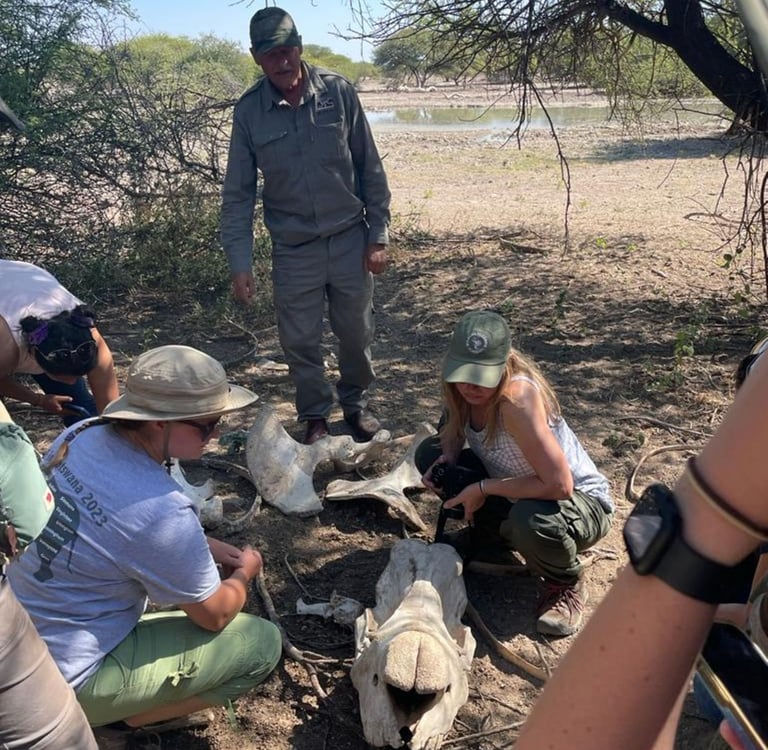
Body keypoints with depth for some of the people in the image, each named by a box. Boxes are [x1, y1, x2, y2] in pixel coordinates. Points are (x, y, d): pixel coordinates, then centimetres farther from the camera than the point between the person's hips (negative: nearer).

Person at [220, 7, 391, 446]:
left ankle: (357, 404, 36)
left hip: (350, 240, 0)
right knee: (300, 342, 8)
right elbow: (238, 194, -1)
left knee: (357, 334, 12)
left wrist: (378, 236, -2)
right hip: (293, 250, 0)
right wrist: (240, 264, -6)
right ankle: (316, 417, 30)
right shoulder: (249, 112, -5)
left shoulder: (338, 91, -6)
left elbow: (370, 168, 0)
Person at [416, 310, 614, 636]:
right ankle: (493, 538, 14)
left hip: (581, 500, -7)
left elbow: (559, 485, -38)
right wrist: (447, 457, -16)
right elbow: (454, 431, 7)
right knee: (429, 453, -5)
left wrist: (483, 489, -29)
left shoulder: (517, 397, -35)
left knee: (530, 520, -41)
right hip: (518, 493, 7)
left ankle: (566, 585, -4)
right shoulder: (465, 388, -14)